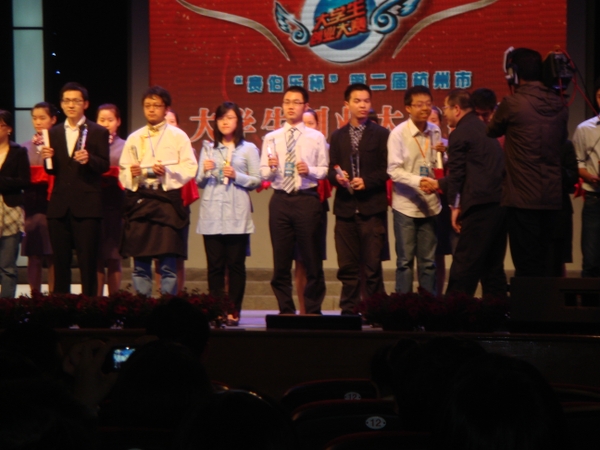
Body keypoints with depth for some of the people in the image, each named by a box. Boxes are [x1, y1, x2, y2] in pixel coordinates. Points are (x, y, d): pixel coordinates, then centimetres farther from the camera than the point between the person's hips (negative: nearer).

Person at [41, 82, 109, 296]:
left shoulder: (98, 132, 2)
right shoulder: (54, 133, 14)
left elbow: (105, 165, -6)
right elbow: (52, 170, 13)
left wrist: (89, 159, -25)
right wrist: (48, 159, -9)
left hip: (87, 205, -4)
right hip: (60, 205, 4)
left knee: (87, 261, -4)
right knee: (60, 260, 7)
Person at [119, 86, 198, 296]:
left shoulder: (178, 136, 8)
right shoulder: (134, 138, 16)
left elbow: (190, 168, 1)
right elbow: (122, 172, 15)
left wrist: (168, 171, -15)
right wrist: (131, 173, -6)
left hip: (167, 199, -3)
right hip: (139, 199, 3)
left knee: (168, 264, -5)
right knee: (140, 265, 2)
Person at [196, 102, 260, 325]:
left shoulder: (248, 149, 9)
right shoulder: (208, 149, 17)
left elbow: (257, 180, 3)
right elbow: (199, 182, 16)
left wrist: (236, 176, -11)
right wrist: (205, 172, -4)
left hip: (237, 215, -2)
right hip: (211, 214, 2)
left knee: (236, 264, -4)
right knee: (214, 265, -1)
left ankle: (234, 311, -1)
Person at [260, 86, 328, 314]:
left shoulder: (316, 137, 5)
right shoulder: (271, 138, 10)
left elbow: (325, 170, 2)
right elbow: (263, 174, 7)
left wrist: (310, 170, -17)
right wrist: (272, 167, -14)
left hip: (307, 199, -2)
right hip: (280, 200, 2)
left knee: (312, 259, 1)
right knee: (281, 259, 5)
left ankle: (313, 310, 10)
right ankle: (286, 310, 14)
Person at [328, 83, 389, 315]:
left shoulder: (381, 134, 5)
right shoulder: (338, 136, 16)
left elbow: (386, 169, -1)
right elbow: (331, 170, 12)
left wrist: (366, 181, -13)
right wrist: (337, 177, -9)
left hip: (372, 207, -3)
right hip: (345, 207, 3)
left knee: (372, 264, -5)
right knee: (347, 265, 4)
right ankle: (349, 311, 9)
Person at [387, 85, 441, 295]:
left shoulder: (435, 131, 5)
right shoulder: (398, 134, -8)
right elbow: (393, 170, -12)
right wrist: (417, 181, -26)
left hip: (430, 204, 4)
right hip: (406, 205, -4)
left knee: (428, 261, 9)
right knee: (405, 261, 2)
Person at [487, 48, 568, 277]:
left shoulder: (512, 104, -11)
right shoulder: (559, 105, 5)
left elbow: (492, 131, 8)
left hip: (523, 197, -5)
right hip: (553, 196, 5)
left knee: (527, 267, -1)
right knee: (547, 265, 11)